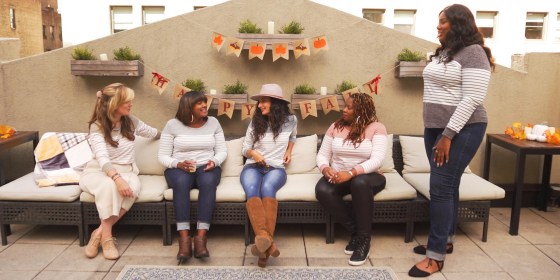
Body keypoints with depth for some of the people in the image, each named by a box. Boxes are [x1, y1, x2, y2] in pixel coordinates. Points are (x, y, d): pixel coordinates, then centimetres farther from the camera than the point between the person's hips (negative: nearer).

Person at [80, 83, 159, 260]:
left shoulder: (131, 121, 3)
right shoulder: (97, 127, -12)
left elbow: (154, 133, 24)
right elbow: (102, 159, -26)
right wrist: (117, 178, -42)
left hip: (126, 171, 3)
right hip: (98, 172, -3)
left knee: (134, 186, -34)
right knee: (109, 185, -40)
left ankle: (100, 232, -25)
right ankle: (107, 237, -28)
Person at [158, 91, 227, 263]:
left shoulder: (213, 122, 8)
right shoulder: (173, 124, 1)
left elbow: (222, 151, 8)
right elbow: (163, 156, 1)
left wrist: (214, 162, -14)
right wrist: (178, 164, -20)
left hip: (207, 168, 1)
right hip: (179, 169, -1)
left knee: (208, 182, -36)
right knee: (181, 182, -38)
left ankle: (201, 237, -39)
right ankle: (184, 238, -38)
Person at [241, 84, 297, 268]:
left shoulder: (290, 120, 10)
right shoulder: (255, 121, 10)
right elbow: (245, 148, 15)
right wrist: (253, 152, -7)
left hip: (276, 168, -1)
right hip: (253, 166, 1)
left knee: (267, 187, -39)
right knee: (252, 189, -37)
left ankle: (264, 241, -47)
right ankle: (266, 240, -53)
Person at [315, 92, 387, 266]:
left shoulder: (376, 128, -6)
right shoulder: (335, 127, 6)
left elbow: (377, 160, -19)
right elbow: (322, 155, 5)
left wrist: (351, 173, -33)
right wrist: (326, 169, -20)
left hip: (367, 176, -3)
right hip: (338, 176, 4)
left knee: (359, 183, -40)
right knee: (322, 190, -30)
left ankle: (364, 238, -21)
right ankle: (355, 231, -11)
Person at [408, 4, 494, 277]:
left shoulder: (473, 52, -12)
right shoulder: (442, 53, 14)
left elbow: (472, 99, -19)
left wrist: (448, 135, -21)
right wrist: (435, 131, 15)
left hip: (461, 130, -8)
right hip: (435, 128, 8)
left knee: (441, 187, -10)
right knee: (446, 186, 13)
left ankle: (436, 256, -3)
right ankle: (444, 240, 25)